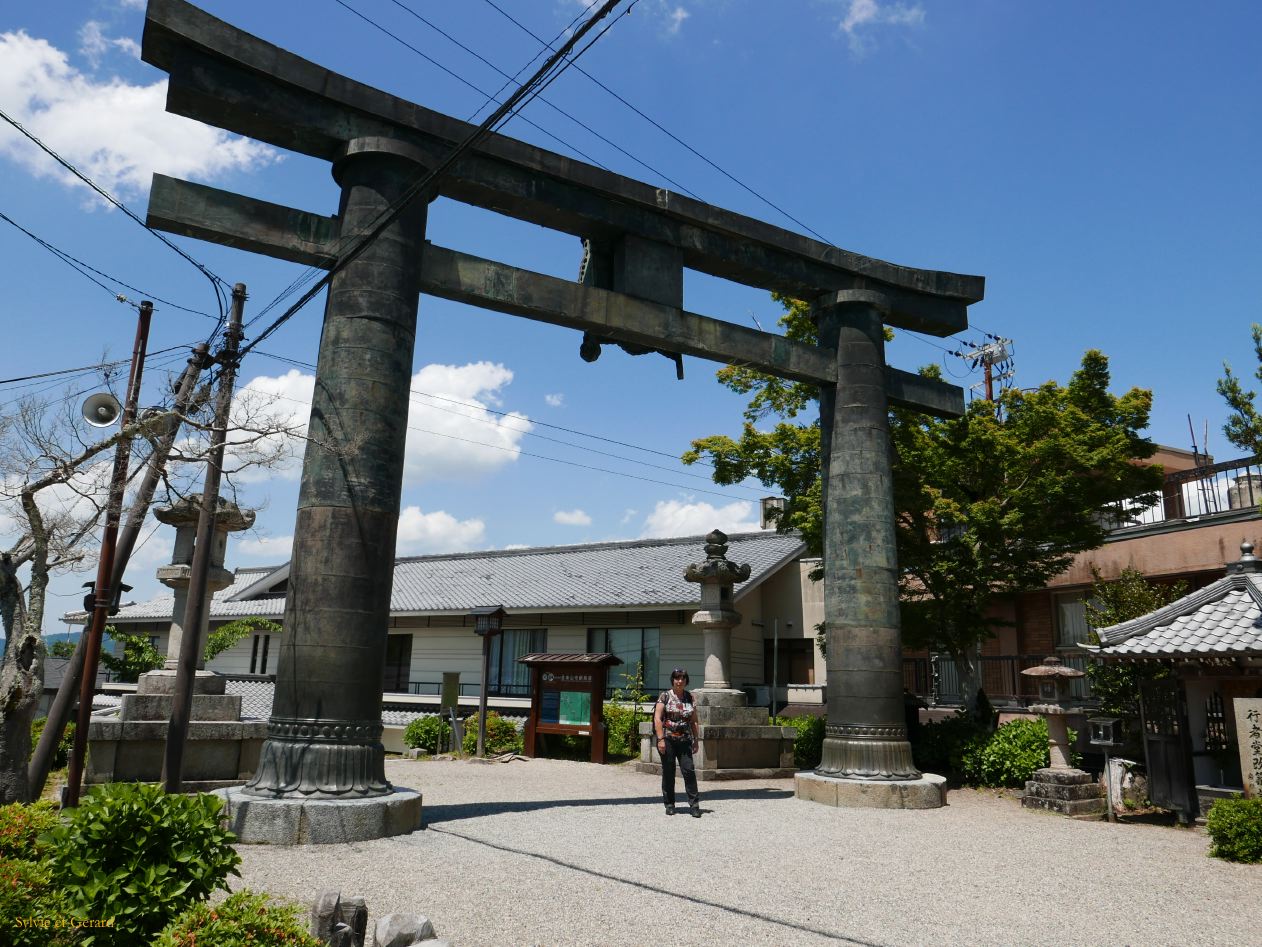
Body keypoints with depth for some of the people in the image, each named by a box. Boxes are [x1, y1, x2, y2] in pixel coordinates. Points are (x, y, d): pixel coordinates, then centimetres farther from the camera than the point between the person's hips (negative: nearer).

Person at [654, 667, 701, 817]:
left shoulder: (690, 698, 9)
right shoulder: (665, 696, -1)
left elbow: (693, 721, 13)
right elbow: (657, 718, -6)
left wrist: (695, 740, 8)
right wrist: (661, 739, -12)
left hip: (684, 740, 2)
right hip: (667, 739, -2)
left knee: (689, 770, -6)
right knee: (668, 772, 5)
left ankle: (694, 804, 0)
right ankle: (669, 804, 17)